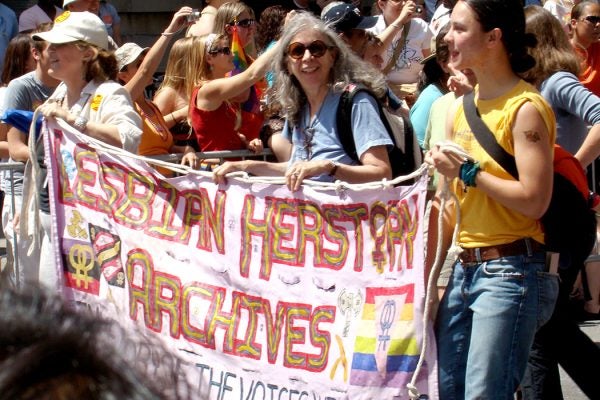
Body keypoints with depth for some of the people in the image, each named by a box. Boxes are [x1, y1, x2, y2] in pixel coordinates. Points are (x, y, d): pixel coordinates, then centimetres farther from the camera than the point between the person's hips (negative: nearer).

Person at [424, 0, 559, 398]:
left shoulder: (525, 108, -11)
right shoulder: (460, 110, 13)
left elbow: (535, 200, -19)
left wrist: (468, 172, -13)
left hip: (511, 271, -8)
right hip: (465, 270, 8)